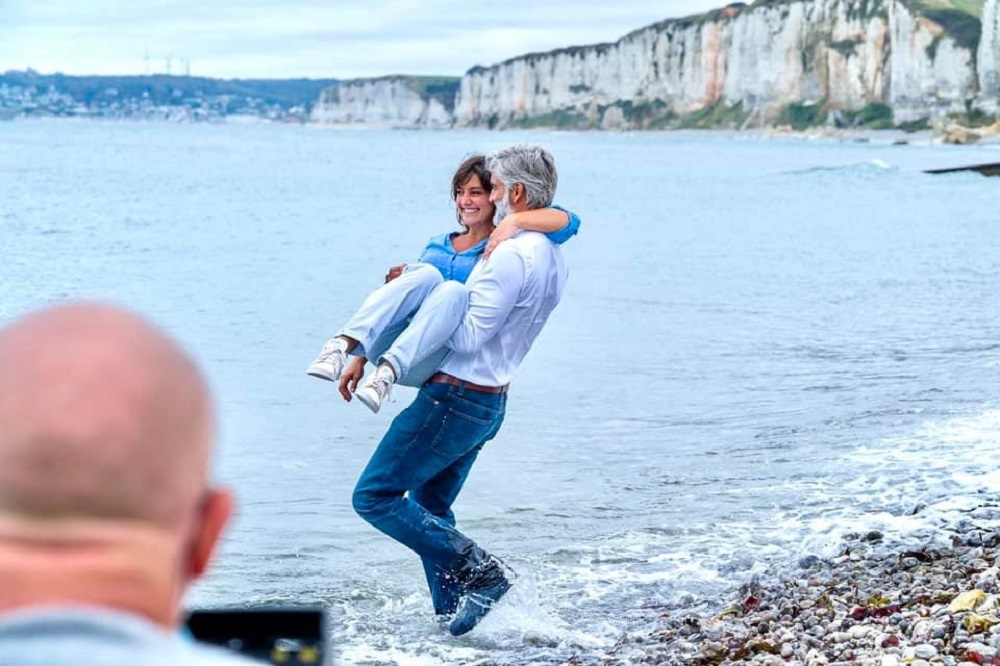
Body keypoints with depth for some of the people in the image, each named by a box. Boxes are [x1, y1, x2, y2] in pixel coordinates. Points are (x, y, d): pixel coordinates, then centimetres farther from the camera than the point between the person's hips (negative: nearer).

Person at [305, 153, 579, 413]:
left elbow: (567, 221, -3)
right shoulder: (437, 245, 26)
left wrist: (514, 221, -19)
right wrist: (360, 360, 15)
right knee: (426, 274, -25)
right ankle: (342, 346, -46)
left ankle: (386, 374, -50)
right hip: (386, 345, 3)